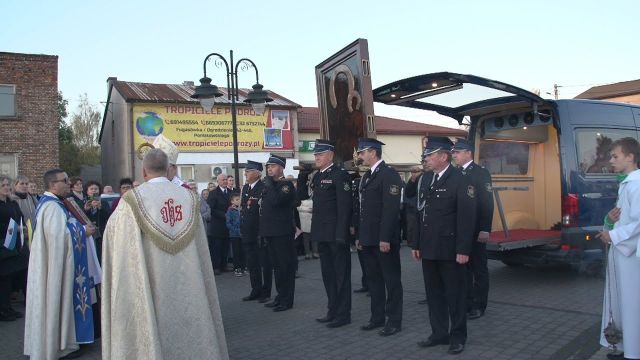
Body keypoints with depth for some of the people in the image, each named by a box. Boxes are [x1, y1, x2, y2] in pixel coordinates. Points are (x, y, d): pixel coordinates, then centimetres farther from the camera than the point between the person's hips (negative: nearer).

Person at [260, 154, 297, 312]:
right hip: (270, 232, 9)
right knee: (276, 266, 16)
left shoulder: (287, 185, -10)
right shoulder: (268, 186, 16)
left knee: (285, 266, -1)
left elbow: (276, 201, -28)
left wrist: (270, 184, -17)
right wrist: (263, 233, 18)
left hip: (282, 233, -9)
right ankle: (280, 296, 26)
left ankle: (287, 300, 6)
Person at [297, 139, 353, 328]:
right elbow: (302, 195, 14)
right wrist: (303, 175, 2)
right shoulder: (317, 176, 13)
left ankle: (343, 314, 12)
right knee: (327, 273, 15)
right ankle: (333, 310, 27)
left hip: (336, 234, -8)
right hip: (322, 233, 8)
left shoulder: (340, 174, -11)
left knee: (341, 273, 2)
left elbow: (344, 206, -17)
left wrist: (341, 235, -21)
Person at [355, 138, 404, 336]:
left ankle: (394, 321, 12)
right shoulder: (367, 176, 15)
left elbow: (391, 209, -18)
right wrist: (359, 236, 15)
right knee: (373, 279, 15)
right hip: (368, 238, 9)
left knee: (391, 279, 3)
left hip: (384, 239, -9)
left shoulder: (389, 174, -12)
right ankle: (377, 317, 26)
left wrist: (385, 238, -21)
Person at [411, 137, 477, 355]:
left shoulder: (460, 180, -9)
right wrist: (416, 244, 11)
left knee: (455, 294, 6)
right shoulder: (426, 179, 11)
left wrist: (463, 250, -17)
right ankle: (439, 333, 26)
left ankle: (457, 336, 20)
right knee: (434, 293, 13)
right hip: (429, 248, 6)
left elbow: (467, 217, -13)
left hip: (450, 249, -6)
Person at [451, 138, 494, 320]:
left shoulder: (481, 173, -6)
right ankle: (466, 303, 22)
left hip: (475, 231, -5)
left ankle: (479, 306, 15)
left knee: (479, 268, 6)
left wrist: (485, 229, -19)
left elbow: (487, 203, -12)